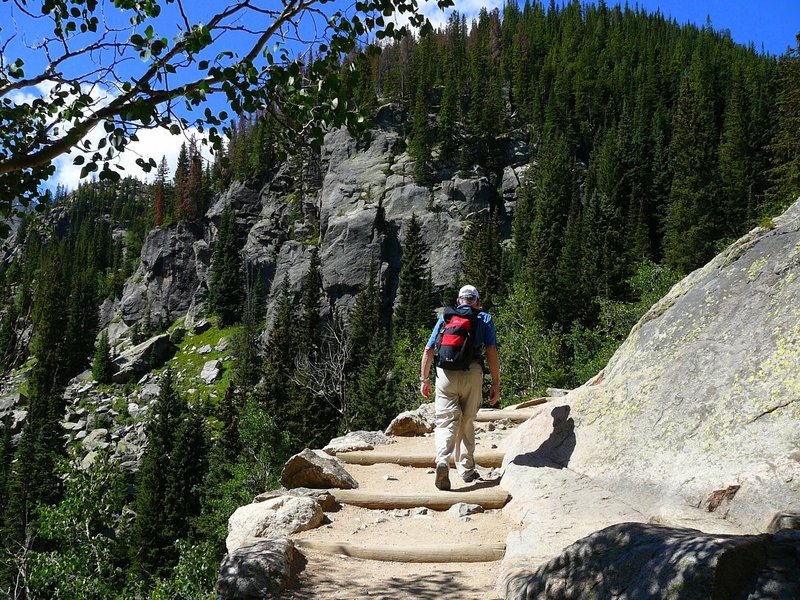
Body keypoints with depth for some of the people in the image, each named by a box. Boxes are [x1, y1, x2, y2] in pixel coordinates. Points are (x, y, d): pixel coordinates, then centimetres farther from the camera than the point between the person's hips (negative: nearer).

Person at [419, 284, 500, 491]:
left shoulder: (445, 317, 18)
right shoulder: (485, 319, 14)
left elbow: (428, 350, 13)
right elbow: (492, 352, 2)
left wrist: (424, 379, 19)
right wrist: (496, 384, 3)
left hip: (445, 373, 0)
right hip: (472, 373, 0)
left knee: (447, 421, -2)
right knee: (467, 422, 13)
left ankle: (442, 460, -26)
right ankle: (467, 470, 19)